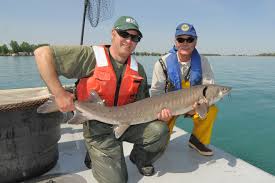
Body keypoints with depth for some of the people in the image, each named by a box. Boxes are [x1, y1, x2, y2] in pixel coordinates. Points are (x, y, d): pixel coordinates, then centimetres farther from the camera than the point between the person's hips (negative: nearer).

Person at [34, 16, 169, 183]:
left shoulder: (138, 69, 0)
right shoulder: (91, 57, -17)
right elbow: (43, 53, -20)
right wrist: (59, 93, -26)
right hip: (98, 127, -4)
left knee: (160, 130, -18)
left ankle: (140, 159, 14)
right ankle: (95, 156, 24)